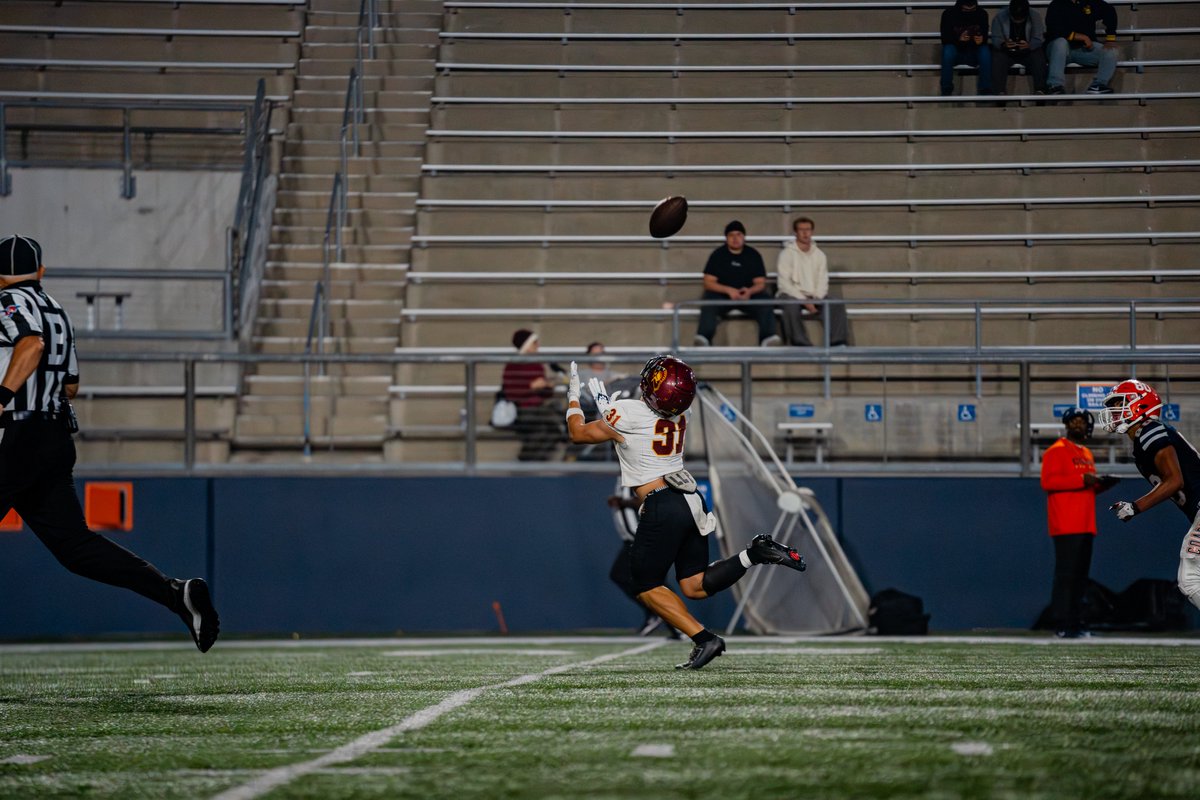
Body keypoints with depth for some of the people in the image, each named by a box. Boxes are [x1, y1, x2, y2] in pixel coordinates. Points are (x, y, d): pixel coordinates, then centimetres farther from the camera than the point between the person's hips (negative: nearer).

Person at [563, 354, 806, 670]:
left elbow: (579, 433, 4)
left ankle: (704, 639, -5)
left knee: (647, 587, 8)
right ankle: (754, 554, -6)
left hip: (662, 508, -7)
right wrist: (604, 402, 36)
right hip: (692, 501, 7)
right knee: (695, 586, 14)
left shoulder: (628, 412, -13)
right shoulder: (679, 416, 8)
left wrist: (573, 395, 19)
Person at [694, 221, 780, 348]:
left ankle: (768, 338, -40)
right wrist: (728, 290, -22)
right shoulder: (717, 255, 1)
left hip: (748, 295, 1)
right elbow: (708, 282, -5)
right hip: (722, 295, -1)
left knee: (765, 304, -28)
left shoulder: (753, 255, 4)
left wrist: (750, 291, -22)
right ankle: (703, 339, -47)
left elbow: (761, 283, 2)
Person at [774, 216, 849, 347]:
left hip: (814, 298, 4)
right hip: (792, 295, -4)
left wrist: (817, 299, -12)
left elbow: (823, 281, 9)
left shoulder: (819, 254, 12)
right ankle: (801, 344, -40)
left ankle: (837, 344, -25)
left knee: (837, 305, -21)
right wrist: (804, 300, -19)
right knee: (791, 305, -39)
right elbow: (784, 283, -11)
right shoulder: (787, 253, -3)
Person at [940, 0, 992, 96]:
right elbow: (945, 39, -14)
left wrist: (981, 40, -30)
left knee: (985, 51, -30)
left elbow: (985, 37, -5)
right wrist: (959, 39, -34)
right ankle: (946, 91, -21)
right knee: (948, 49, -34)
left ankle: (985, 91, -21)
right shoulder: (948, 14, -13)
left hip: (973, 54, 1)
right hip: (956, 51, -1)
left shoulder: (982, 14, -8)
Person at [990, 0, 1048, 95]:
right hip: (1006, 53, 0)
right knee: (997, 57, -32)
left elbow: (1039, 39, -13)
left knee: (1038, 56, -31)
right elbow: (996, 38, -12)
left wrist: (1029, 45, -36)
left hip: (1028, 52, 0)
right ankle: (1000, 92, -37)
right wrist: (1003, 44, -35)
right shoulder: (1000, 16, -9)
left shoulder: (1035, 16, -7)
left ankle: (1039, 90, -34)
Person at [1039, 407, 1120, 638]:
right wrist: (1082, 480, -20)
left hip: (1085, 527, 9)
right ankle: (1062, 625, -13)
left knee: (1080, 576, 8)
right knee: (1065, 575, -11)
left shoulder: (1087, 454, 22)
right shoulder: (1057, 451, -4)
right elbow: (1048, 481, -16)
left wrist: (1100, 484, 6)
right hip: (1066, 527, -9)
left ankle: (1077, 623, 11)